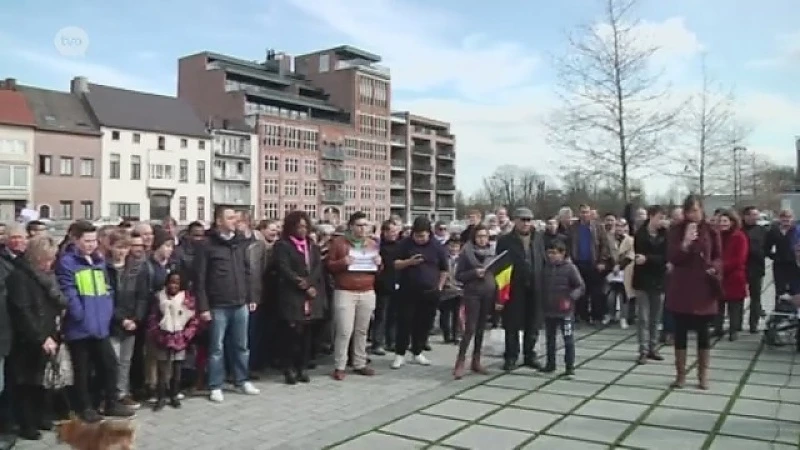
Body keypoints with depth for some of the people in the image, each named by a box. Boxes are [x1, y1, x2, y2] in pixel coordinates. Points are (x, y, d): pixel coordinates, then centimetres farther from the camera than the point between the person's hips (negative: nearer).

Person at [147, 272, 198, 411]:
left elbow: (193, 321, 0)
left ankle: (174, 396, 22)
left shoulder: (188, 298, -1)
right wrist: (157, 336, -5)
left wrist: (186, 336, -8)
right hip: (163, 340, 0)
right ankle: (161, 398, 9)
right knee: (163, 371, -1)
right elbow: (152, 319, 4)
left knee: (177, 370, 8)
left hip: (180, 340, 0)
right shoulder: (159, 297, 1)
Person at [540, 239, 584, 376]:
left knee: (568, 339, -1)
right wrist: (543, 304, 9)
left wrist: (571, 298, -23)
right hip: (549, 310, 5)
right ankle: (550, 364, 27)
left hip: (565, 311, -5)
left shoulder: (570, 268, -9)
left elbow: (580, 286, -9)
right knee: (549, 339, 14)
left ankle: (570, 366, 7)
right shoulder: (546, 268, 5)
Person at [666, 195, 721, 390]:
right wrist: (685, 243, -24)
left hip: (704, 289, 0)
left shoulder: (711, 232, 1)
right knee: (680, 331, 4)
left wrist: (714, 268, -13)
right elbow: (671, 258, -8)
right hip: (681, 289, 0)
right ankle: (680, 374, 14)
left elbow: (719, 257, 8)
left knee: (703, 332, 6)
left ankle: (703, 375, 17)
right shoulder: (676, 231, 0)